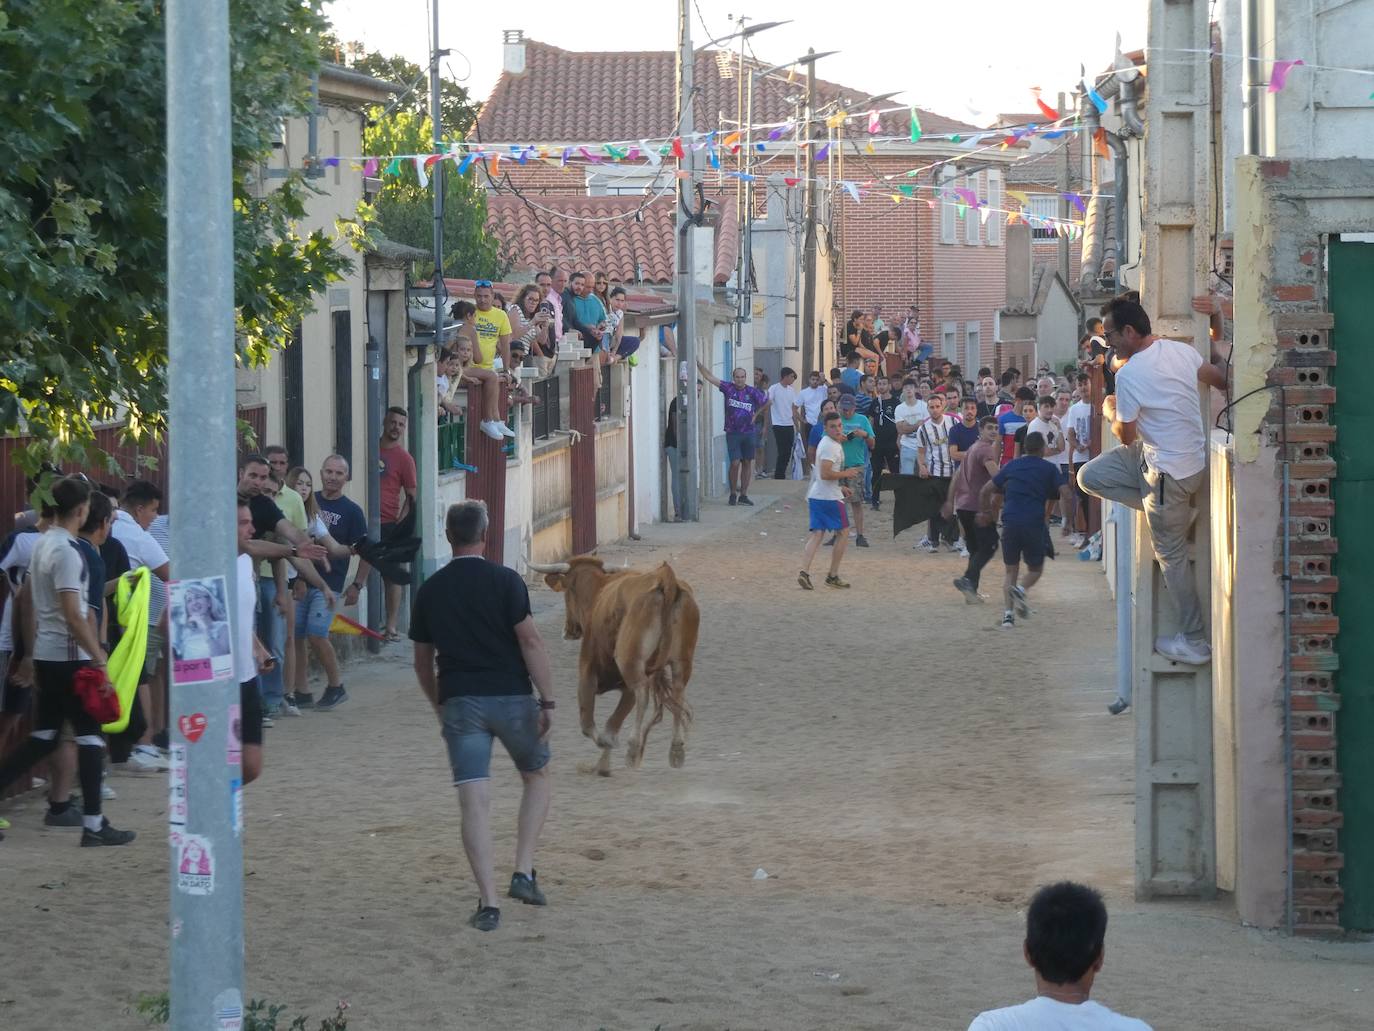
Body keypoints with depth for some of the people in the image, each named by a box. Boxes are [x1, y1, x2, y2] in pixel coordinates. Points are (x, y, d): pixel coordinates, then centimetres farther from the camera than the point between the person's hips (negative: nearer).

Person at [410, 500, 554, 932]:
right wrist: (548, 701, -8)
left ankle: (488, 902, -9)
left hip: (459, 702, 2)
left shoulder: (430, 591, 6)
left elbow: (423, 660, 14)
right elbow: (530, 642, -12)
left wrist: (439, 706, 28)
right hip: (510, 697, -2)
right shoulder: (504, 581, -6)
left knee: (474, 803, -1)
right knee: (537, 776, 21)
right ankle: (523, 872, 9)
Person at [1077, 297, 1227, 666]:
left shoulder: (1129, 375, -25)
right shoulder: (1179, 350, -3)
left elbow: (1126, 435, -13)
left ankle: (1194, 643, 16)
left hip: (1169, 472, -9)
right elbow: (1219, 379, 13)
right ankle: (1175, 514, 16)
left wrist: (1110, 411, 9)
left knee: (1171, 556, 7)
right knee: (1090, 477, 14)